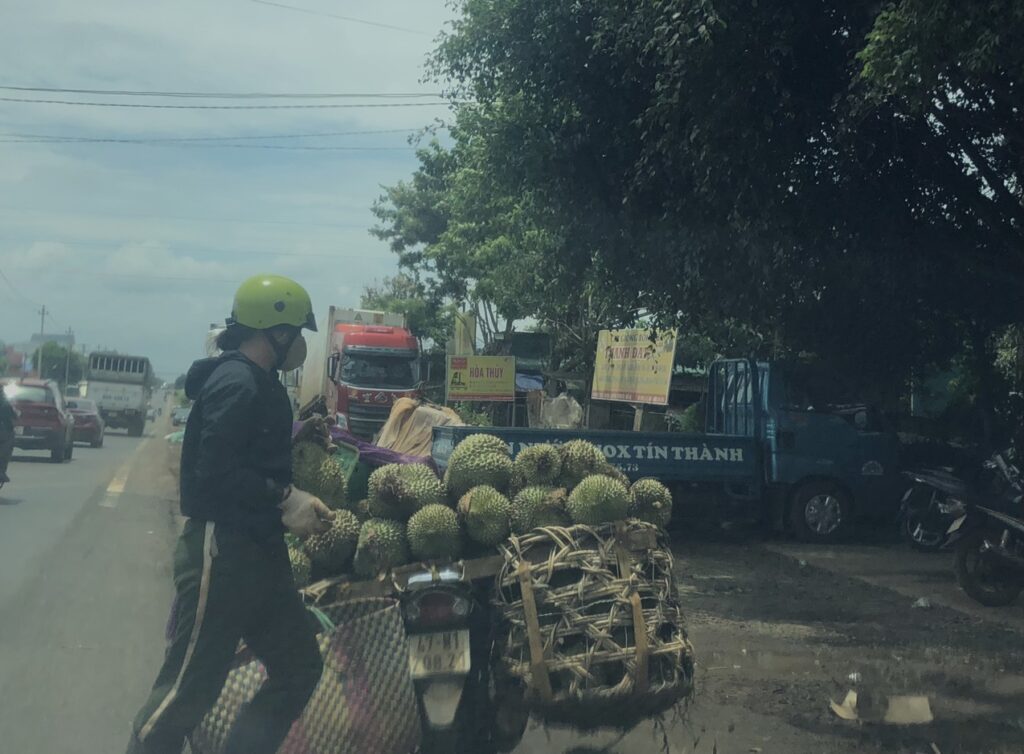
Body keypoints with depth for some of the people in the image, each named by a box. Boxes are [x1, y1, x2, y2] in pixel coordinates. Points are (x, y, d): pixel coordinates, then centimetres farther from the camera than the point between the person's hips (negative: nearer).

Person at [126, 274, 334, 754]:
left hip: (259, 550, 10)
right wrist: (285, 499, -18)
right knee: (189, 688, -4)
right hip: (222, 552, -10)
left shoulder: (260, 383, 15)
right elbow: (216, 472, -24)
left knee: (298, 670, 13)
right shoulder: (237, 384, -15)